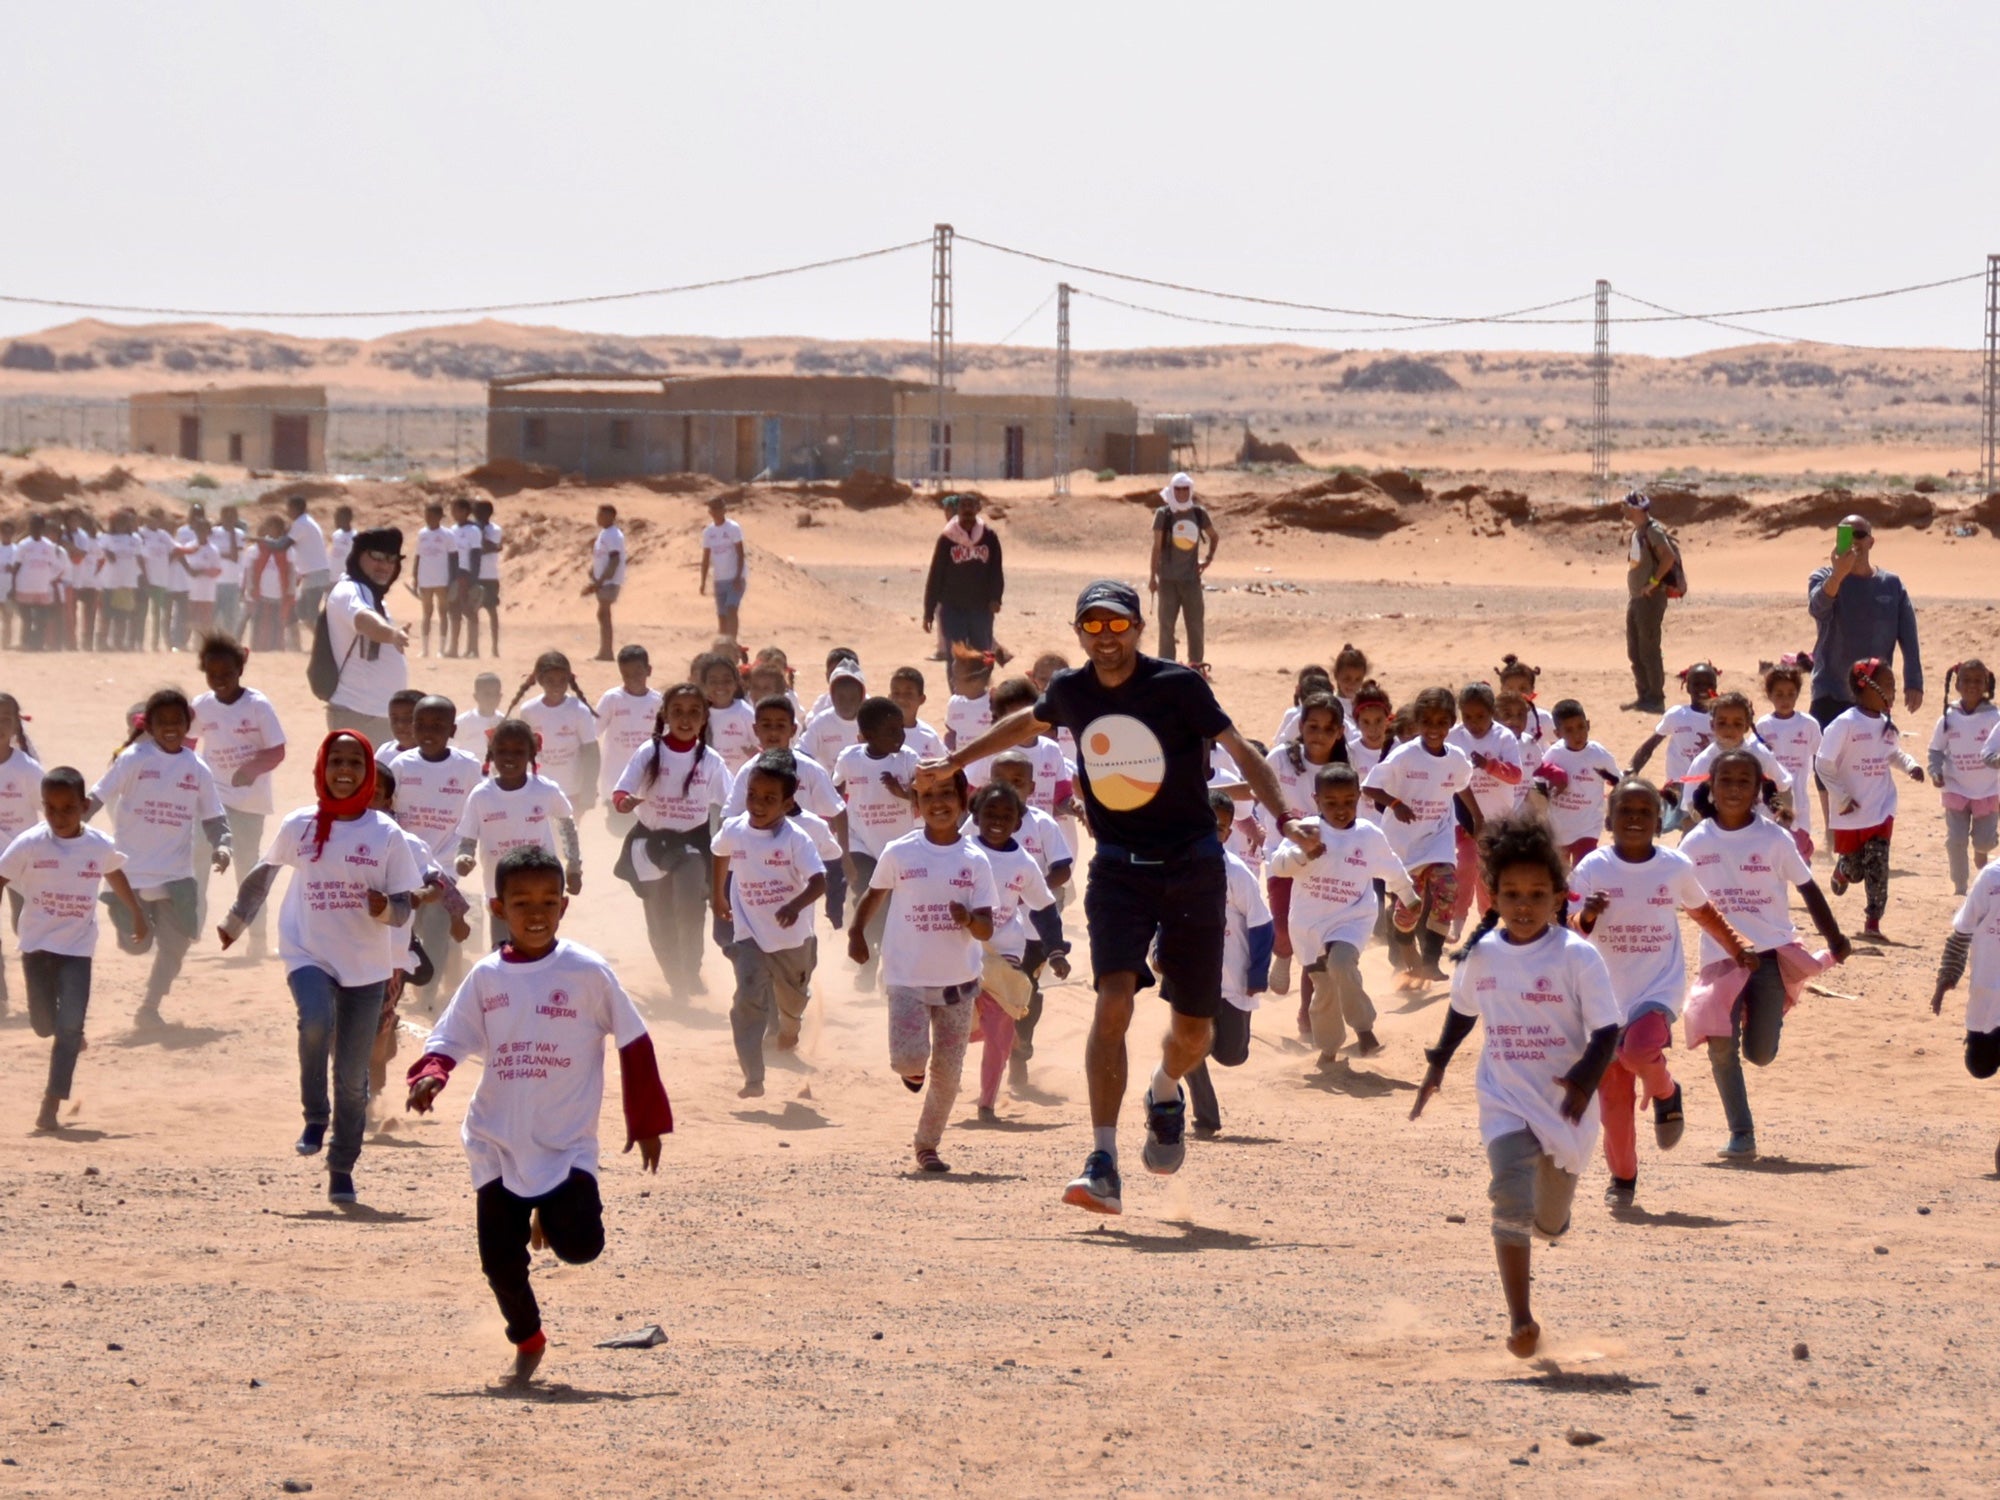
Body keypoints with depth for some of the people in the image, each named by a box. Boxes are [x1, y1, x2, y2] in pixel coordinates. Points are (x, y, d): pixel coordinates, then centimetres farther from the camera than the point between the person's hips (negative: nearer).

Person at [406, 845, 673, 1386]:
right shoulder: (487, 977, 2)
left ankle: (551, 1218, 20)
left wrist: (648, 1123, 3)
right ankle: (526, 1341, 26)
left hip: (566, 1142, -2)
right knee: (500, 1258, 0)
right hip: (497, 1143, 2)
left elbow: (634, 1044, 1)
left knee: (579, 1245, -17)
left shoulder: (587, 972, -6)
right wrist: (429, 1076, -18)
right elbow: (450, 1039, 5)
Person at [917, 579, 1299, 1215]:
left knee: (1194, 1029, 7)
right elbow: (1029, 724, 22)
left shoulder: (1178, 685, -11)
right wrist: (952, 763, 29)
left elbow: (1240, 750, -8)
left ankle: (1165, 1092, 45)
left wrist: (1284, 817, -24)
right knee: (1113, 1002, -20)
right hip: (1118, 870, 1)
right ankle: (1103, 1166, -23)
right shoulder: (1070, 691, 0)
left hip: (1192, 869, -1)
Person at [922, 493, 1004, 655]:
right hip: (953, 609, -1)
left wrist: (995, 598, -13)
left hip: (981, 609, 1)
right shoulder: (947, 538, -3)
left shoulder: (988, 536, 0)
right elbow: (935, 575, -1)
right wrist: (928, 611, 0)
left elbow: (996, 569, 3)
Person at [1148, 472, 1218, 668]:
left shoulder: (1198, 514, 3)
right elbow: (1156, 547, -4)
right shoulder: (1163, 515, -6)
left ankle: (1196, 663, 17)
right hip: (1168, 579, -3)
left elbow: (1214, 536, 20)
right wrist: (1152, 576, -6)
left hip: (1191, 578, 3)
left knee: (1195, 622, 7)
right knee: (1167, 624, 1)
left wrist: (1208, 558, 7)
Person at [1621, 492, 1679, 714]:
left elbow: (1668, 557, -25)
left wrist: (1653, 582, -21)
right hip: (1635, 598, 10)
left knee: (1649, 650, -8)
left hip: (1651, 597, -10)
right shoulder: (1636, 533, 15)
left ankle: (1656, 699, -4)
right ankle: (1644, 696, 18)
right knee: (1634, 652, 12)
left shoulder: (1652, 531, -14)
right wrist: (1631, 592, 16)